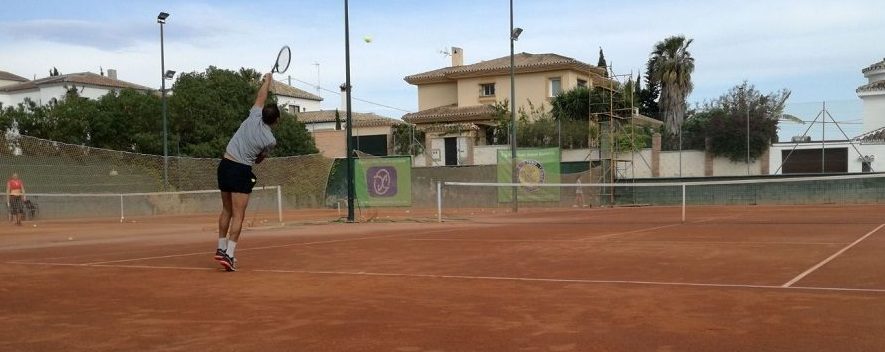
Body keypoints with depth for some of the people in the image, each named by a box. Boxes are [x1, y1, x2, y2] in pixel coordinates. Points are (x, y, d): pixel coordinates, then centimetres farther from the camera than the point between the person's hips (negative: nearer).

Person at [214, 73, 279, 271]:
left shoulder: (254, 117, -1)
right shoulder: (270, 140, -8)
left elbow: (261, 96, 17)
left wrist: (268, 80, 32)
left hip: (224, 164, 6)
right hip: (242, 171, -6)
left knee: (227, 211, 18)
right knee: (238, 215, -5)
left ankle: (221, 248, 24)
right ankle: (229, 254, -13)